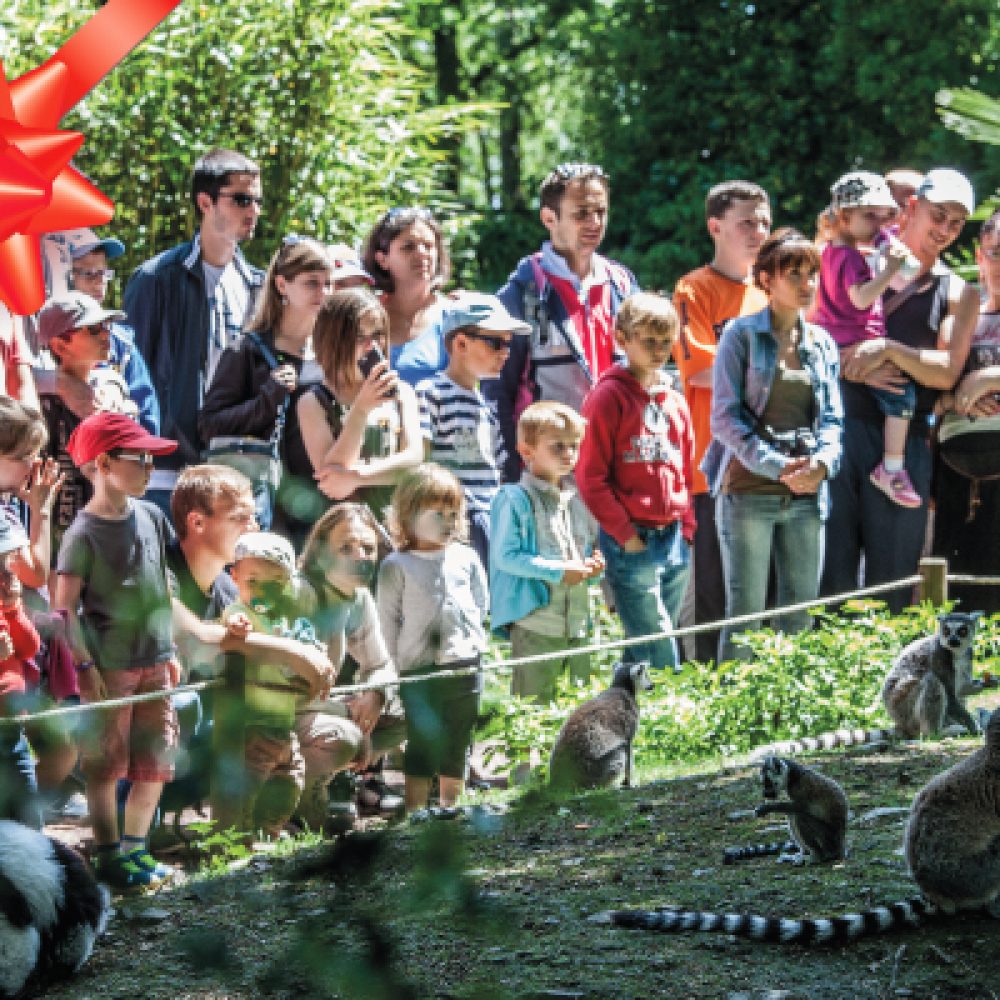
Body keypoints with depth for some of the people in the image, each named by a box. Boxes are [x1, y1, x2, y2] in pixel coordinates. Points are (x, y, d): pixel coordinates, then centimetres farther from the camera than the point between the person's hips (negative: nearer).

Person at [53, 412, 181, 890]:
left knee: (156, 762, 9)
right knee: (106, 763, 2)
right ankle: (108, 857, 11)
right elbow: (64, 607, -13)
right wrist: (85, 667, -17)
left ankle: (135, 848, 22)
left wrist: (170, 650, 15)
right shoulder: (84, 533, -12)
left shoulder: (151, 517, 7)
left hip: (153, 662, 6)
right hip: (109, 666, -6)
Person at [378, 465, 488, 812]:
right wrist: (401, 660, -3)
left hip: (465, 666, 4)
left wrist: (470, 641, 10)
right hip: (418, 671, -4)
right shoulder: (397, 566, -2)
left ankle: (451, 808, 21)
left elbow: (481, 605, 17)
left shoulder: (466, 559, 7)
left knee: (457, 747, 10)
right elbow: (388, 619, 0)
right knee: (422, 743, -5)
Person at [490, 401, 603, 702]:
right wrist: (558, 571, -17)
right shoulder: (515, 500, -10)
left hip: (578, 620, 7)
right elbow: (505, 556, -16)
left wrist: (592, 565, 2)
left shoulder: (577, 500, 15)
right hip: (535, 623, -7)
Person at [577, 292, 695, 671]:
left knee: (641, 653, 10)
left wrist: (686, 529, 9)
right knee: (660, 652, -9)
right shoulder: (609, 397, -6)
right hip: (630, 542, -6)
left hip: (674, 540, 6)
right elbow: (591, 476, -9)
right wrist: (624, 534, -11)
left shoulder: (676, 401, 14)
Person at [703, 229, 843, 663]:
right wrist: (779, 467, -16)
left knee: (801, 610, 6)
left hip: (805, 495, 5)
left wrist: (823, 461, -9)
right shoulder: (742, 334, -2)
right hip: (749, 491, -5)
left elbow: (832, 417, 13)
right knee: (745, 610, -4)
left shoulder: (822, 343, 14)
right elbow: (725, 416, -7)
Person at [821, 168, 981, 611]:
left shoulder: (958, 294, 11)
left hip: (904, 441, 0)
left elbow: (947, 372, -2)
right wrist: (854, 364, -13)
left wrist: (889, 351, -16)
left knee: (891, 582, 1)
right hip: (841, 429, 0)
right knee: (832, 571, -2)